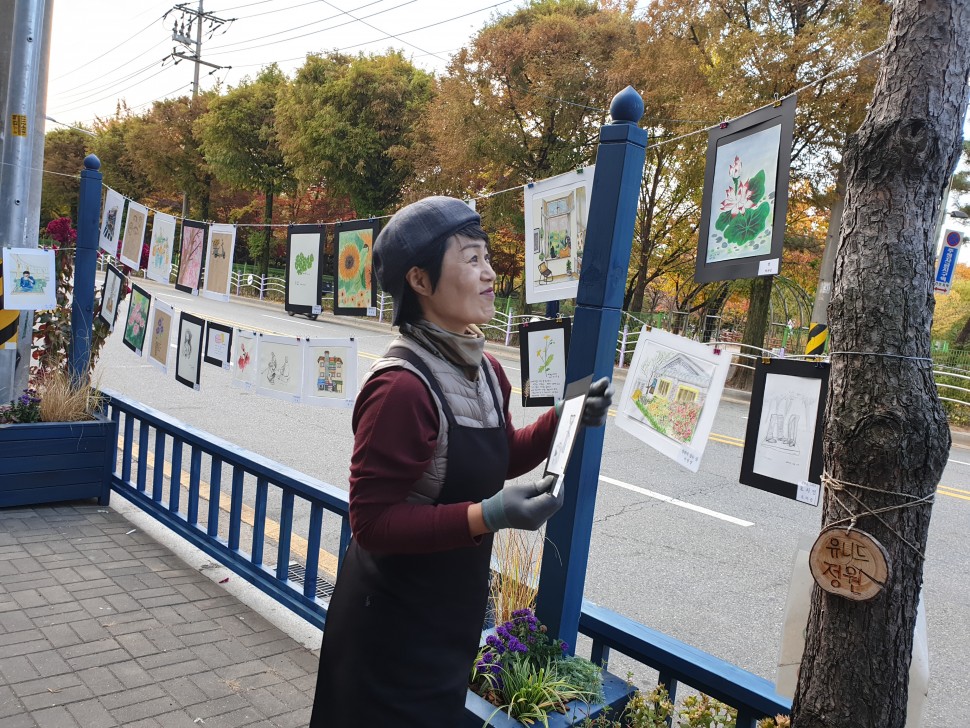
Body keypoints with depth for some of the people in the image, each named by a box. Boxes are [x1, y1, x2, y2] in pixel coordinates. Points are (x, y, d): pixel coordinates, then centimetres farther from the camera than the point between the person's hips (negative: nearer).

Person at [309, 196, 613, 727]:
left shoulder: (483, 369, -1)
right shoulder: (402, 386, -28)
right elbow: (373, 523, -26)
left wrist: (563, 420, -2)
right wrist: (487, 517, -33)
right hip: (394, 627, -8)